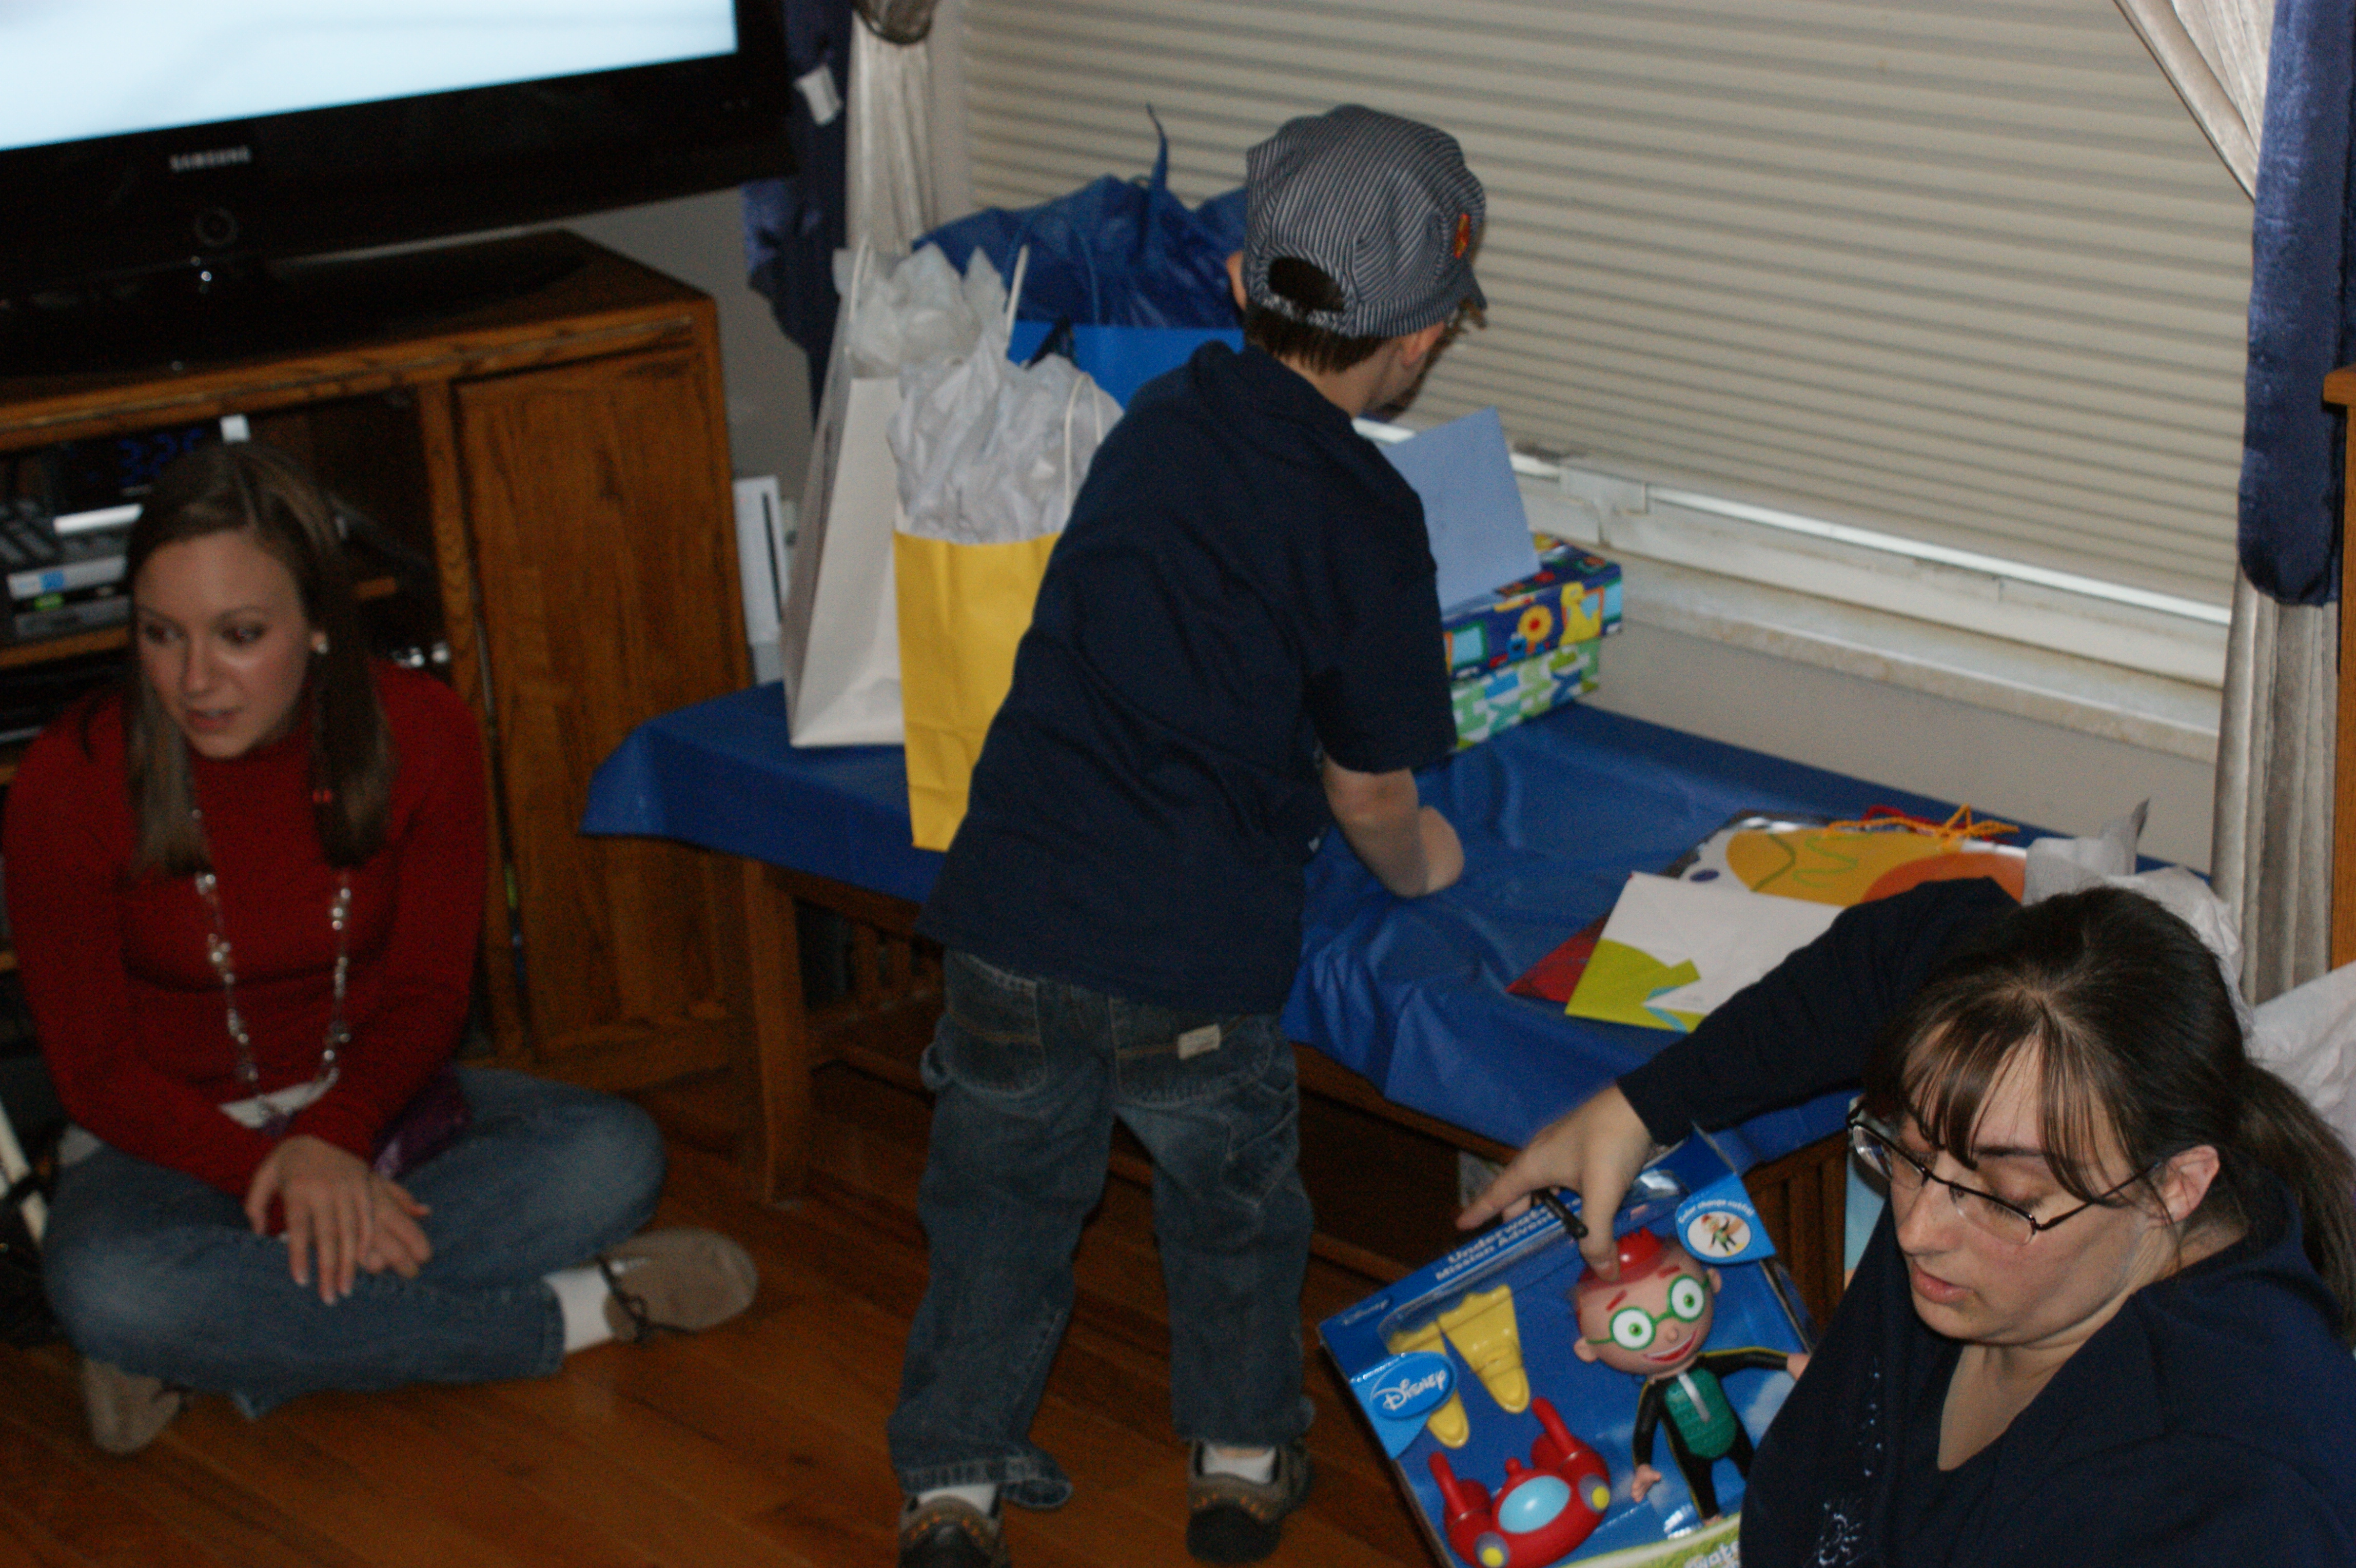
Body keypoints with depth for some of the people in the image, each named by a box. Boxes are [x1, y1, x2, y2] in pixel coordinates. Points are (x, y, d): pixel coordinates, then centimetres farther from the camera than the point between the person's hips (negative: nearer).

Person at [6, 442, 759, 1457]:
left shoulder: (421, 736, -12)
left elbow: (429, 992, -5)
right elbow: (97, 1074, -13)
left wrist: (332, 1136, -26)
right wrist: (273, 1176, -29)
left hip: (369, 1102, 2)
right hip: (177, 1138, -2)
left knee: (613, 1155, -25)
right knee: (100, 1287, -37)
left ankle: (211, 1355, -28)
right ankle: (564, 1315, -27)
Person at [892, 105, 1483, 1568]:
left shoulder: (1161, 419, 7)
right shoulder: (1361, 514, -9)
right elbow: (1368, 793, -1)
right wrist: (1421, 861, 22)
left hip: (1010, 905, 4)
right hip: (1189, 949, -4)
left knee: (1004, 1195, 21)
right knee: (1234, 1197, 21)